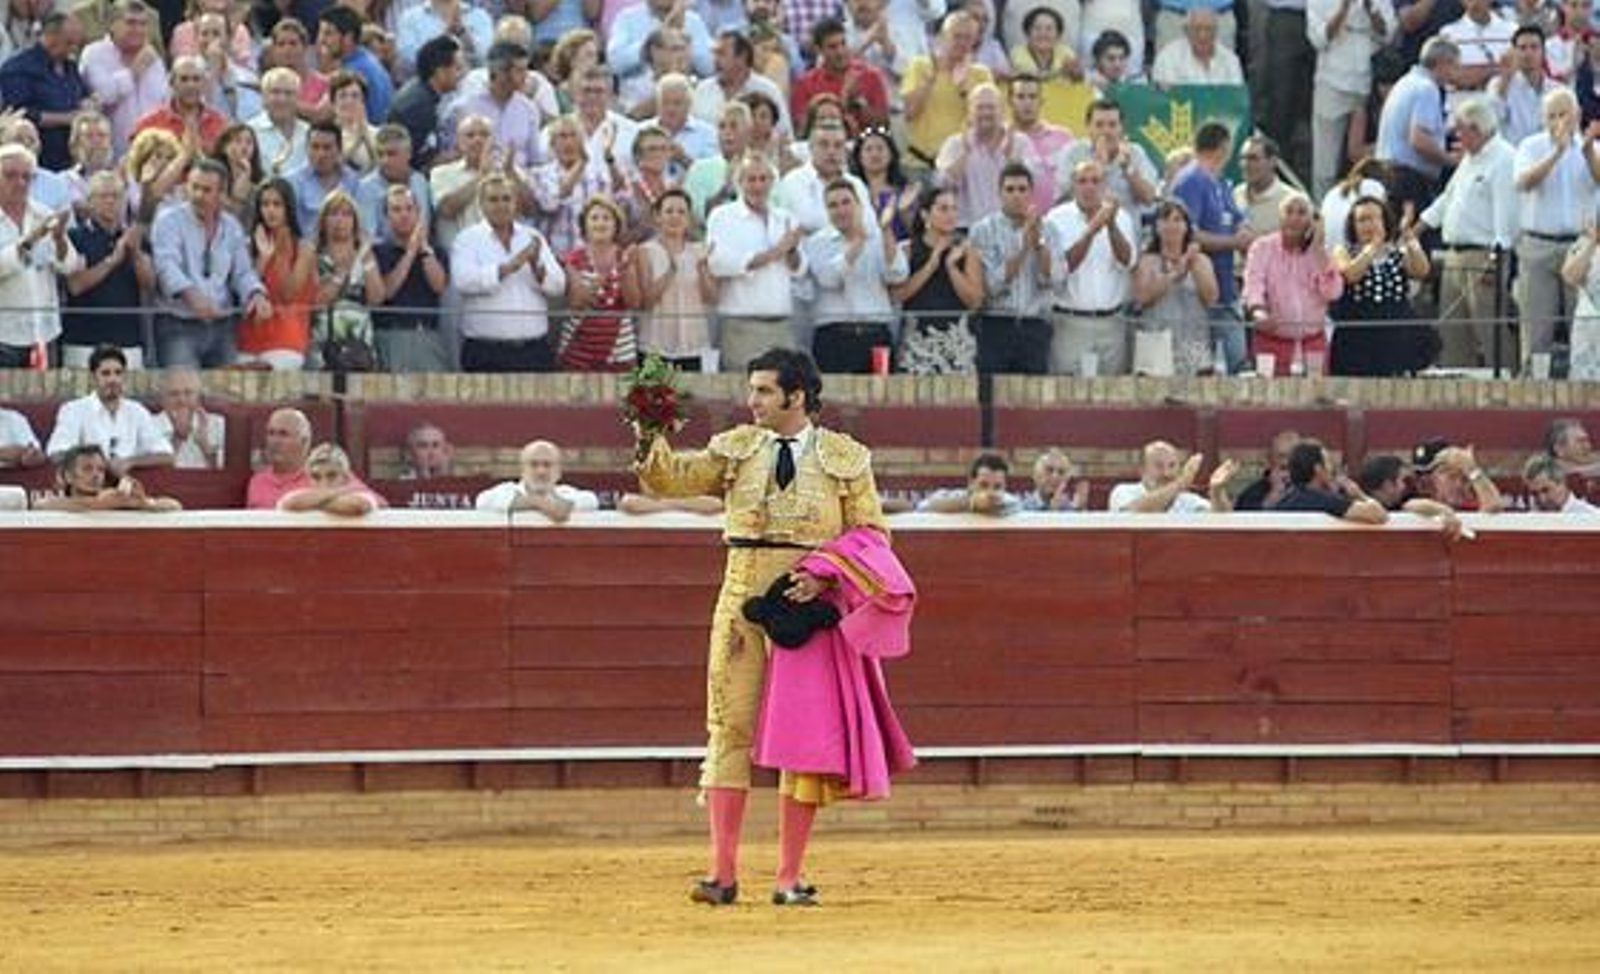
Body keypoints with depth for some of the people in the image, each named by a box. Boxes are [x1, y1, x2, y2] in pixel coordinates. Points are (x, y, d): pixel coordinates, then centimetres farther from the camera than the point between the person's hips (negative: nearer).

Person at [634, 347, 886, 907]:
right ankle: (723, 875, -4)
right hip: (741, 604, 2)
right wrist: (653, 446, -18)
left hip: (806, 607, -2)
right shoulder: (735, 451, 9)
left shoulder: (846, 460, 3)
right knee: (730, 730, -3)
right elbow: (672, 481, 2)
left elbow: (873, 535, 5)